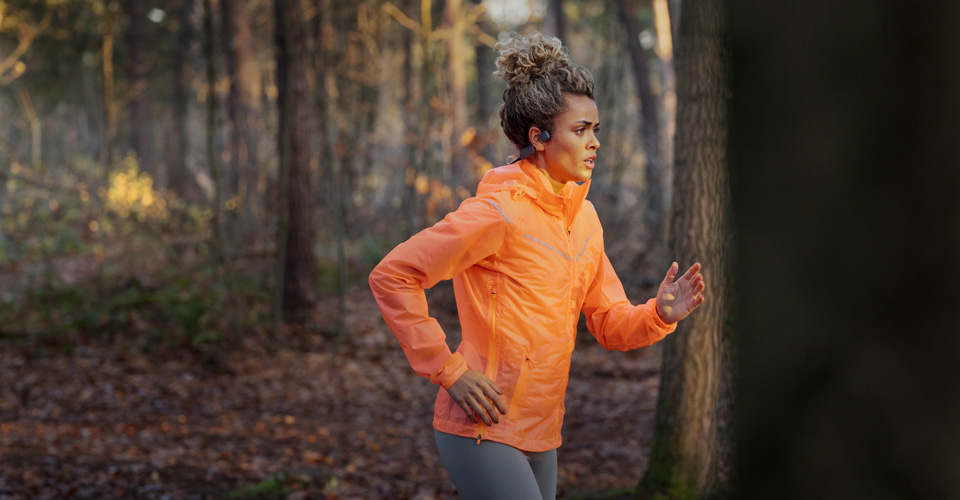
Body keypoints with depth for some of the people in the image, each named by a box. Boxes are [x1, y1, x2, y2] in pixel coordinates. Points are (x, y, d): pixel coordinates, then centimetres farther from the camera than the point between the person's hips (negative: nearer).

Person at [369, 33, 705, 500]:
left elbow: (609, 323, 13)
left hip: (539, 435, 8)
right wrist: (448, 371, -17)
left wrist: (658, 314, -9)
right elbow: (391, 276, -17)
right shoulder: (499, 211, -16)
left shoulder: (583, 216, 9)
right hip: (483, 428, -8)